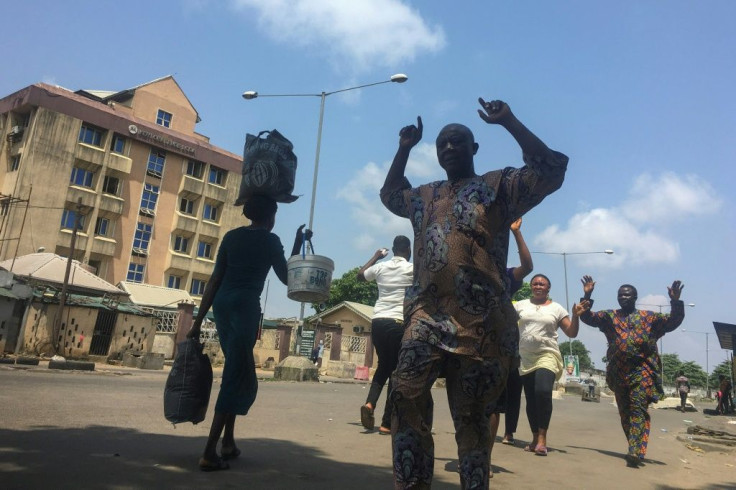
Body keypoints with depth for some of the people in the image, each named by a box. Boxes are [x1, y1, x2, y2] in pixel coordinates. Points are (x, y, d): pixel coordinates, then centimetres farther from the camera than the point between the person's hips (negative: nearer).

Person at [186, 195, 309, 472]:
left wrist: (199, 320, 12)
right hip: (245, 304, -7)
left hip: (222, 303, 7)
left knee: (236, 371, 18)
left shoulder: (231, 236, 16)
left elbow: (215, 279, 12)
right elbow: (286, 278, 12)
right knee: (237, 376, -5)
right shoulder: (270, 240, 2)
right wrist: (298, 244, 18)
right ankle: (209, 452, -8)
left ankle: (228, 440, 22)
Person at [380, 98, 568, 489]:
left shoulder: (498, 185, 9)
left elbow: (551, 170, -2)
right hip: (426, 316, 4)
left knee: (472, 416, 5)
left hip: (481, 322, -3)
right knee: (406, 398, -13)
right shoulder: (424, 196, 24)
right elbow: (389, 194, 40)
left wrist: (508, 121, -1)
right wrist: (405, 148, 31)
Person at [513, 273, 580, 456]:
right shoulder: (521, 305, 8)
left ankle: (542, 437, -15)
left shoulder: (557, 308, 5)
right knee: (531, 399, 7)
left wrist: (576, 315, -11)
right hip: (525, 358, 3)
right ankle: (535, 438, 23)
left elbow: (572, 333, 3)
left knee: (543, 392, -26)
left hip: (547, 356, -3)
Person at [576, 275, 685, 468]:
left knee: (639, 409, -12)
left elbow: (673, 321, 7)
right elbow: (588, 317, 8)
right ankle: (636, 449, 23)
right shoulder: (609, 316, 14)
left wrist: (675, 302, -9)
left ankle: (636, 452, -20)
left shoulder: (649, 317, 10)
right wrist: (587, 297, -5)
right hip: (618, 371, 3)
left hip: (642, 371, -3)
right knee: (625, 411, 10)